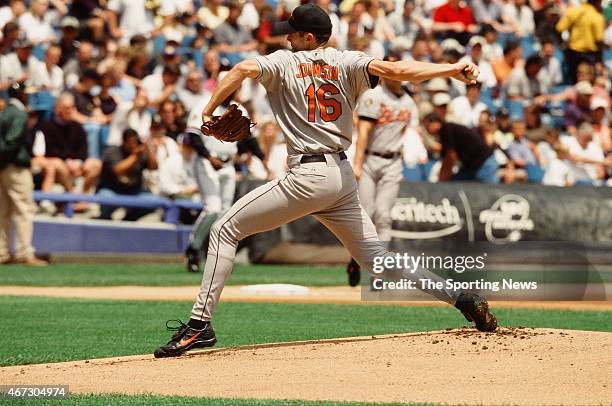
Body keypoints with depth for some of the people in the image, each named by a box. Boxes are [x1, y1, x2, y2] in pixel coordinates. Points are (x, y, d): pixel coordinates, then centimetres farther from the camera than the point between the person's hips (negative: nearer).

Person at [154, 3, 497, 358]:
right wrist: (452, 69, -10)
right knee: (375, 257, 15)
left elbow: (245, 69, -17)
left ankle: (201, 324, -6)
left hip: (307, 176, -5)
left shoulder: (284, 62, 2)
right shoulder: (346, 62, 9)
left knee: (226, 229, 3)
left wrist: (208, 112, -10)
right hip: (344, 176, 5)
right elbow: (392, 70, -7)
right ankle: (462, 297, 4)